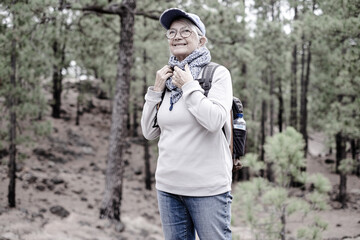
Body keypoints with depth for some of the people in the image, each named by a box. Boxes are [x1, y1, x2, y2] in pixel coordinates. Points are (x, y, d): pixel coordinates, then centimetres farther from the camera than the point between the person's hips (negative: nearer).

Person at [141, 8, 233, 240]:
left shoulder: (218, 74, -4)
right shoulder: (168, 78, 11)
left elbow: (215, 121, -20)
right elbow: (149, 132, 10)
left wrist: (188, 86, -11)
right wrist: (156, 90, 2)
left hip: (208, 188, -5)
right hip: (168, 186, 5)